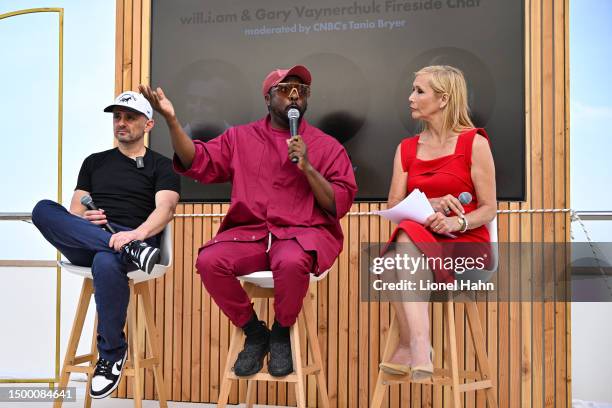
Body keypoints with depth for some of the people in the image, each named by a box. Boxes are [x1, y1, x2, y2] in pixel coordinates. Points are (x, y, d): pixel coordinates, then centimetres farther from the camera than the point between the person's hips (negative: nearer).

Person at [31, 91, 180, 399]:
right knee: (43, 209, -25)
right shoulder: (94, 162, 25)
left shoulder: (160, 165, 12)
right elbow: (75, 209, 17)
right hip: (86, 245, 4)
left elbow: (166, 209, -7)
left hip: (135, 239, -3)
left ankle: (112, 355, -18)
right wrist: (84, 219, -9)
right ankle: (131, 250, -34)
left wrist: (138, 232, -28)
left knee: (106, 263, -40)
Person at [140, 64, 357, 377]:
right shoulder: (240, 137, 14)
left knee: (291, 263, -37)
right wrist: (171, 119, -6)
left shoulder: (326, 146, 8)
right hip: (249, 232, 3)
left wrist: (307, 167, -11)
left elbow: (339, 205, 2)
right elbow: (198, 163, 5)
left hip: (303, 232, -2)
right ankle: (254, 332, -1)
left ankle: (281, 332, -4)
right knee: (209, 261, -27)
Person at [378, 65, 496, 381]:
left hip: (467, 242, -3)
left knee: (407, 237, -33)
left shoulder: (474, 143, 2)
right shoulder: (406, 148, 15)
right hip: (416, 240, 4)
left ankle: (409, 349, -34)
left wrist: (457, 221, -22)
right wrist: (431, 205, -14)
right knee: (406, 234, -33)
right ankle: (419, 349, -37)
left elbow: (489, 209, -1)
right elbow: (393, 206, 5)